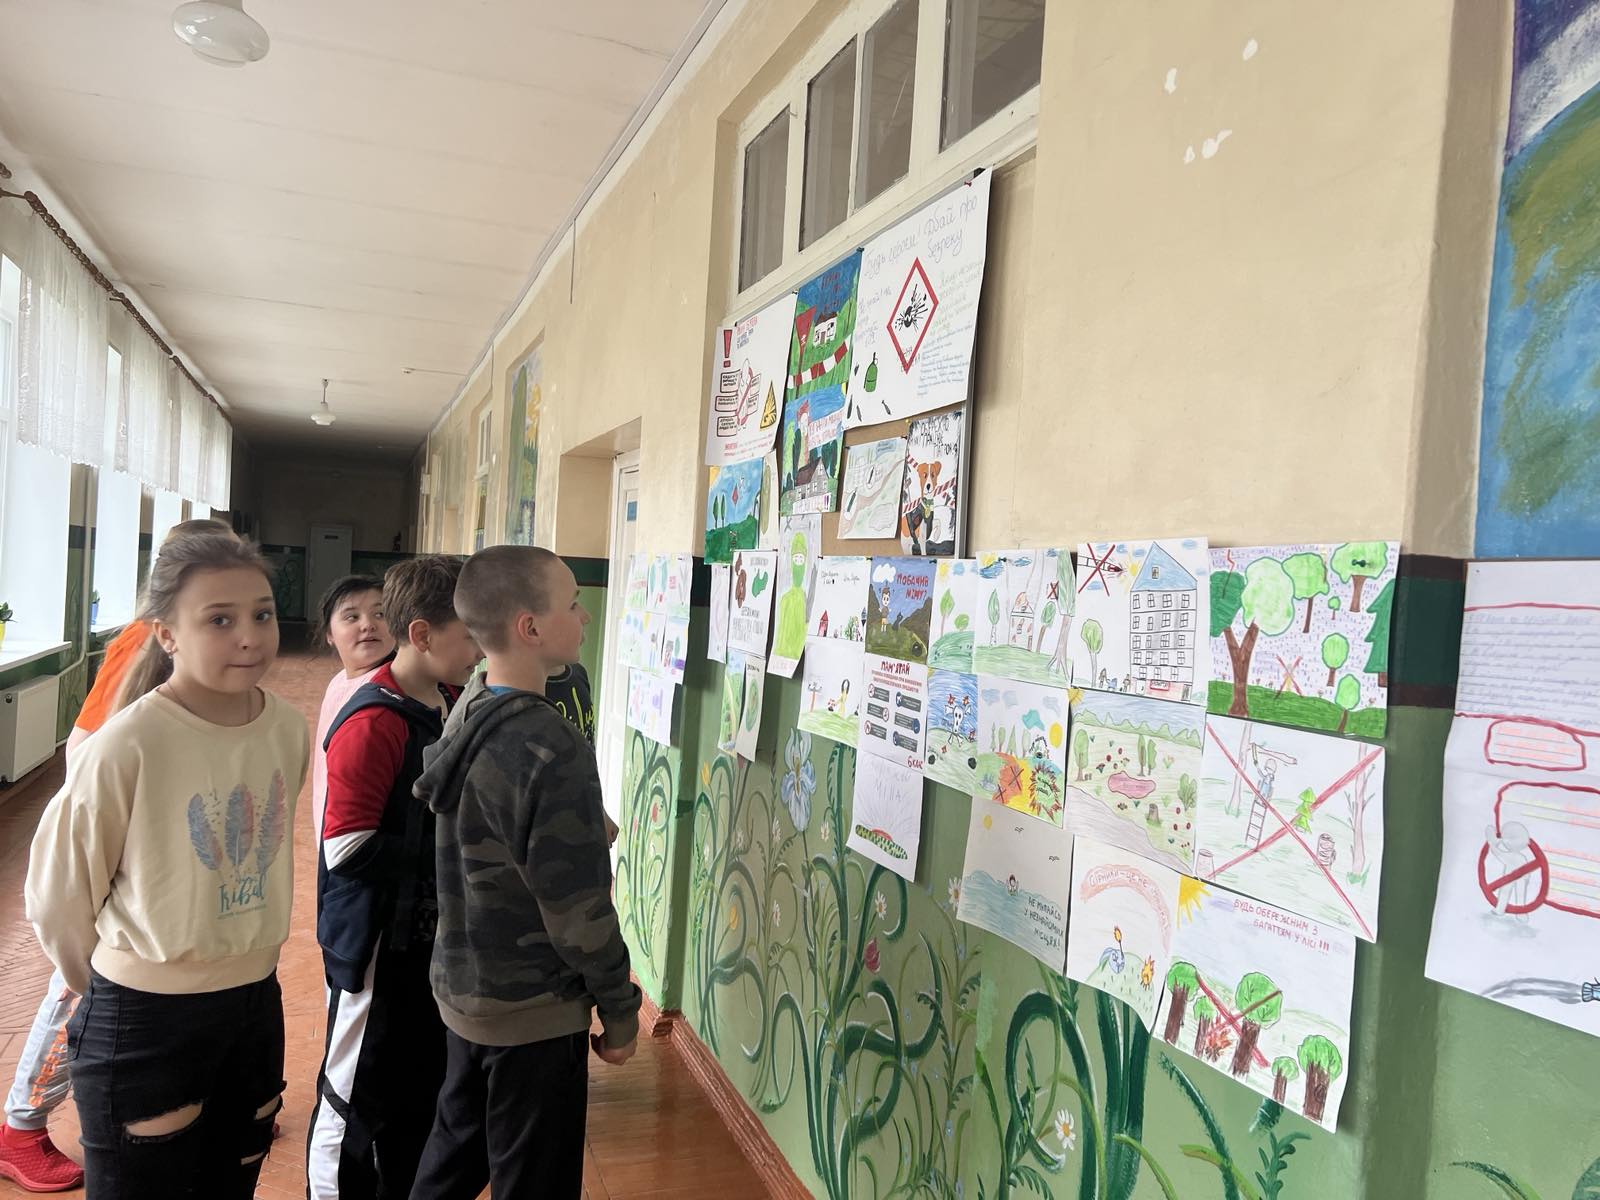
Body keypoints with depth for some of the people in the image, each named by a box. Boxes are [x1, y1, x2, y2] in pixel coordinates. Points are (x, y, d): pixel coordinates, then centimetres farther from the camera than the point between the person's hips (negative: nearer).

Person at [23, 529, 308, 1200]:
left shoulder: (287, 728, -7)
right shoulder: (129, 746, -22)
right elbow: (58, 896, -9)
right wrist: (119, 991, 5)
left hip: (257, 1001, 5)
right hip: (146, 1020, -4)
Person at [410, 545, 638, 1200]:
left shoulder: (468, 713, 0)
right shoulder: (551, 752, -27)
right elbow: (578, 910, -22)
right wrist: (621, 1011, -10)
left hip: (463, 989, 8)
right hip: (532, 1015, -8)